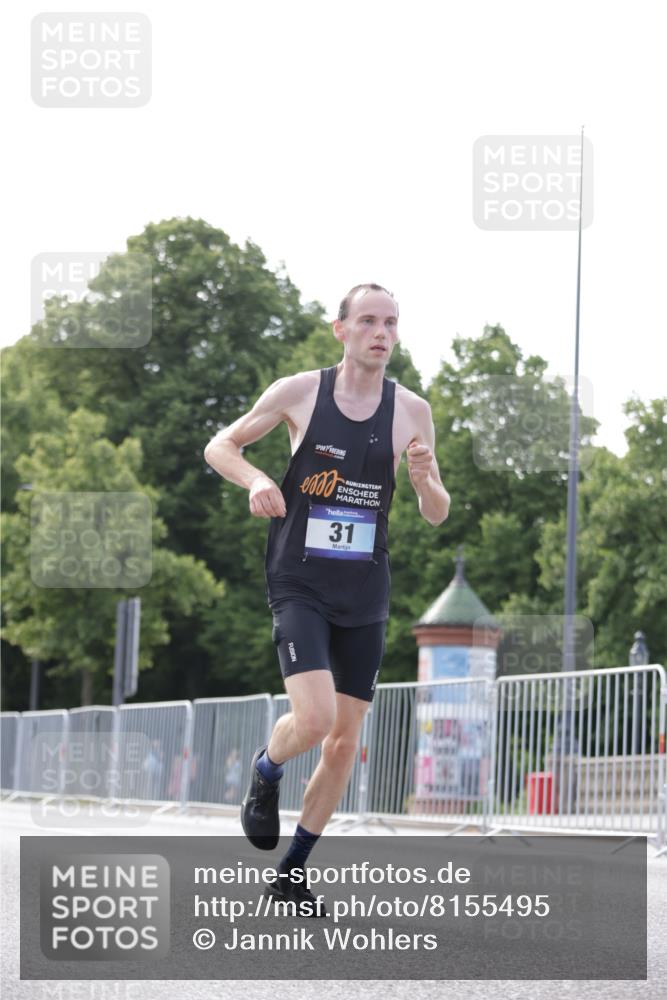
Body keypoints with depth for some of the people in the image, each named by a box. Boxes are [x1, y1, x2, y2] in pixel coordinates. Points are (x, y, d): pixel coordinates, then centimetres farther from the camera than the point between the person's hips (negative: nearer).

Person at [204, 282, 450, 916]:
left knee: (344, 742, 6)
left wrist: (424, 477, -18)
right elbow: (220, 446, 6)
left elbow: (436, 516, 4)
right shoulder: (298, 392, -5)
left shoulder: (411, 411, 0)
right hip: (300, 584, -3)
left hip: (365, 593, 3)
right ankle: (265, 773, 13)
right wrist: (255, 480, -15)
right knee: (314, 718, -22)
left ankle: (292, 873, 22)